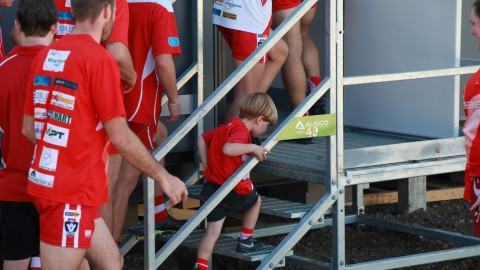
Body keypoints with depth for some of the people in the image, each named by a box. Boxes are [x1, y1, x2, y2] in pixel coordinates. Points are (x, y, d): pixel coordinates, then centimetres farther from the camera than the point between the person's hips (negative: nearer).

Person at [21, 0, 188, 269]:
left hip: (45, 182, 8)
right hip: (72, 194, -8)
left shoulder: (46, 55, 9)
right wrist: (164, 177, -3)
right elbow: (120, 137, -14)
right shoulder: (99, 59, -14)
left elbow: (28, 128, 13)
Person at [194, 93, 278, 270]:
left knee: (212, 231, 8)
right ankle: (245, 241, 34)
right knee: (255, 200, 26)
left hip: (212, 187, 7)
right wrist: (253, 147, -28)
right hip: (234, 191, -7)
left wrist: (206, 166, 18)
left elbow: (201, 139, 23)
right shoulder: (241, 131, -17)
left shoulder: (225, 128, 14)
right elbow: (227, 148, -35)